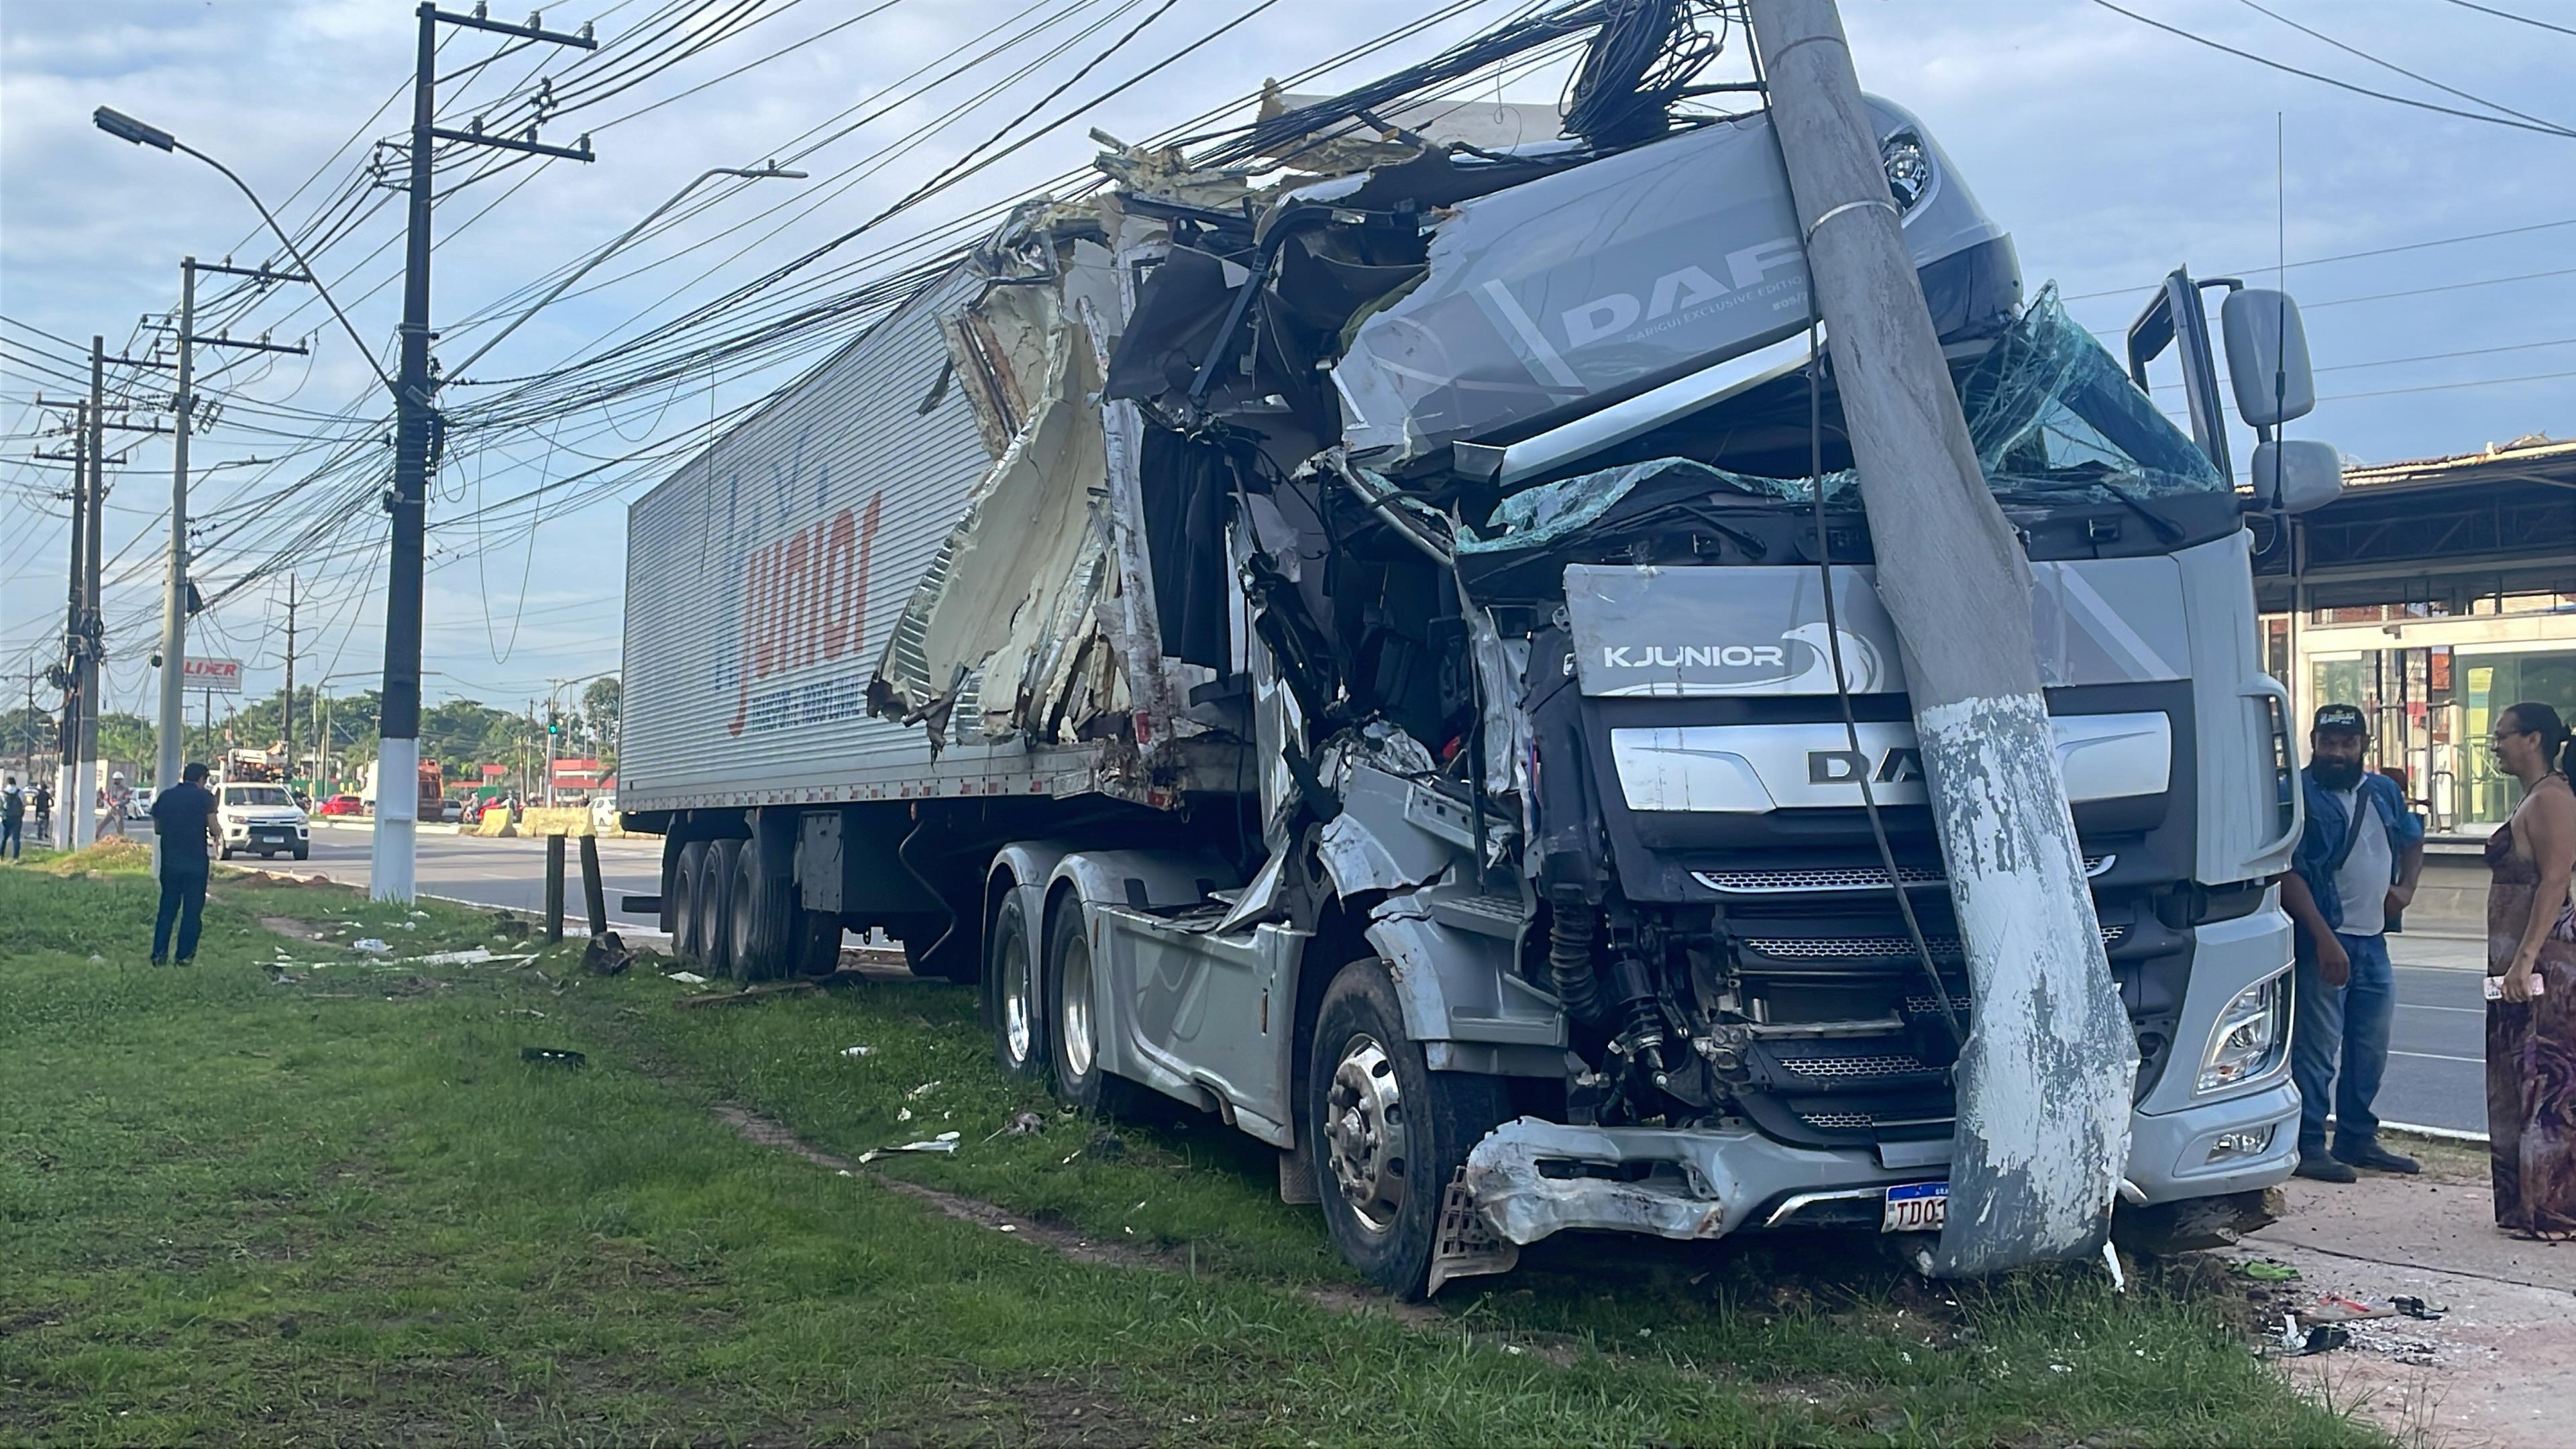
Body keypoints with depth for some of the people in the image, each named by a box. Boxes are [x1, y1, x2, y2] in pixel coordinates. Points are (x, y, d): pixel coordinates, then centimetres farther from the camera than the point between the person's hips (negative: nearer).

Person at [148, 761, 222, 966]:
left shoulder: (165, 796, 8)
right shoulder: (204, 796, -6)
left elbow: (157, 828, 13)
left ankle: (159, 953, 8)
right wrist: (217, 836, 10)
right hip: (196, 862, -4)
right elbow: (214, 827, -11)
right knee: (192, 909, 4)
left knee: (167, 907, 12)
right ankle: (185, 955, 4)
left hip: (170, 861, 4)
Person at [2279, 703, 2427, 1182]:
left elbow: (2413, 841, 29)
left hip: (2373, 940, 7)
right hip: (2324, 940, -7)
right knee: (2317, 1048, -6)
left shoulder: (2384, 792, 11)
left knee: (2371, 1049, 14)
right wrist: (2325, 939, -23)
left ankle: (2357, 1138, 26)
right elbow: (2290, 873, -17)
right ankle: (2309, 1147, 0)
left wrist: (2406, 887, 8)